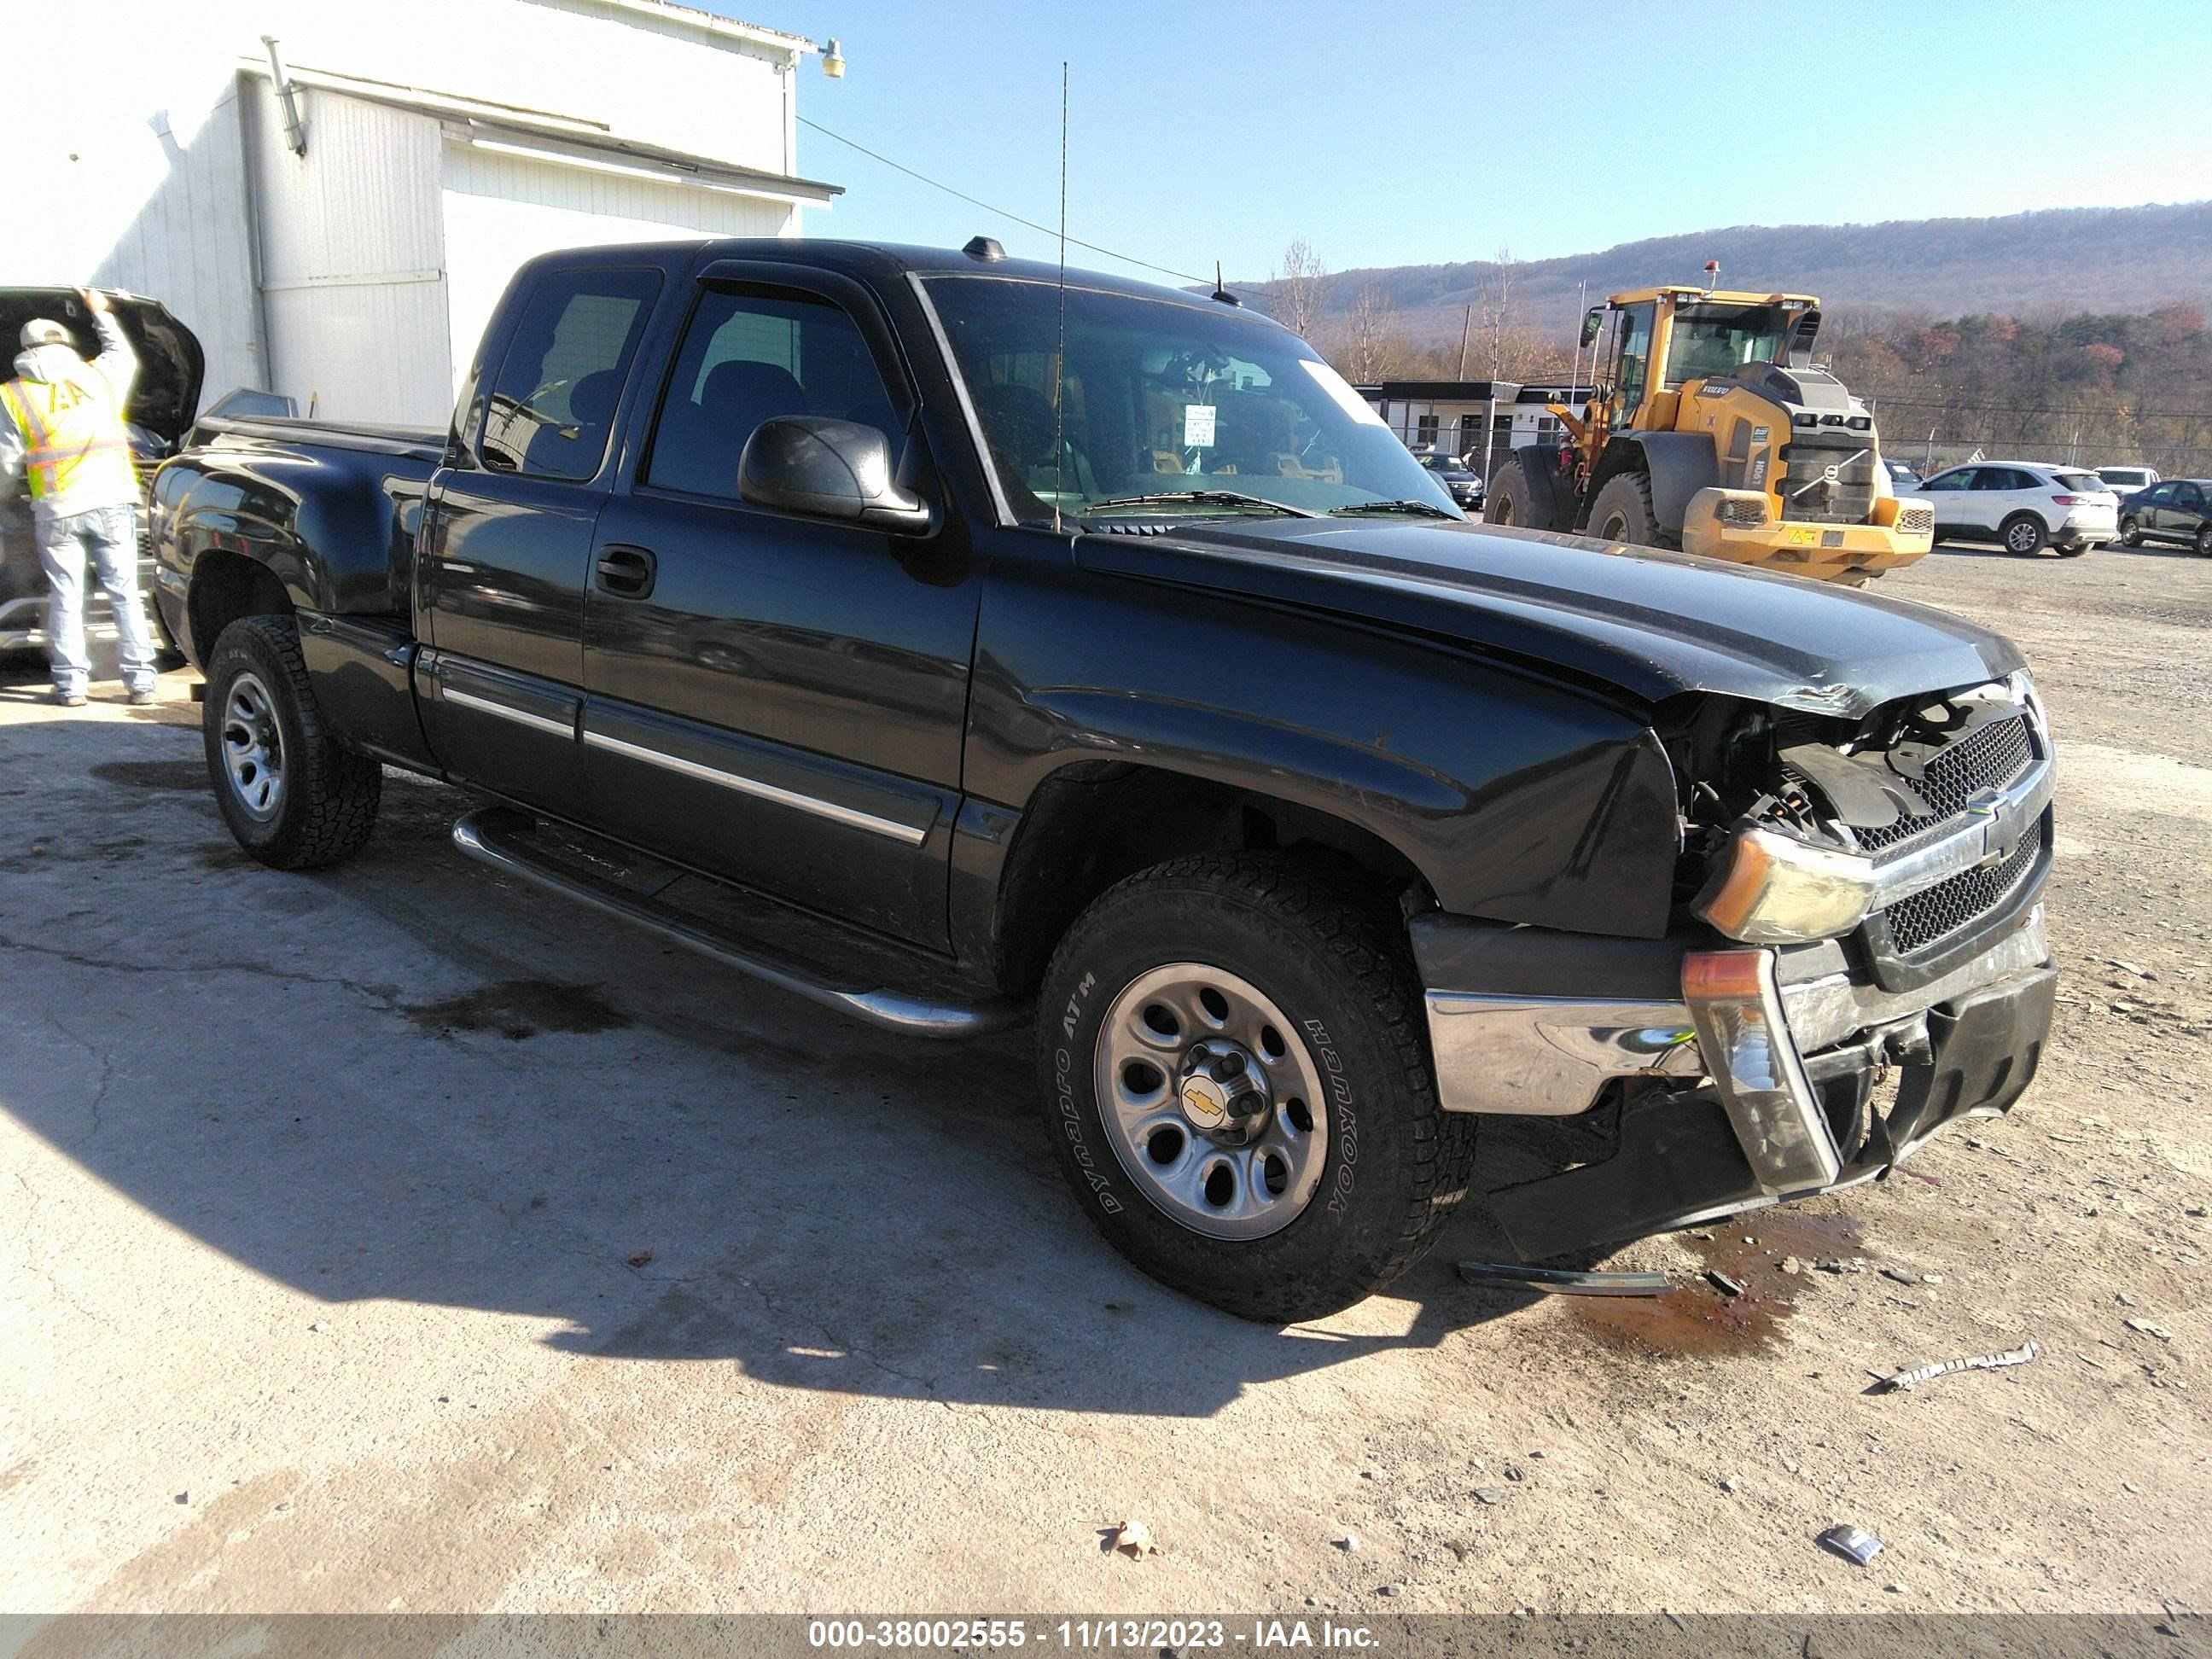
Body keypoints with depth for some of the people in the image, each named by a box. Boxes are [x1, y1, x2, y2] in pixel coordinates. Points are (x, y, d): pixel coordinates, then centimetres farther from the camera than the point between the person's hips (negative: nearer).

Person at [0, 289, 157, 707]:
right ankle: (140, 682, 0)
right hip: (111, 502, 1)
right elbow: (125, 355, 33)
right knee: (124, 593, 3)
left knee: (65, 598, 6)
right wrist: (101, 313, 45)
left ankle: (71, 684, 4)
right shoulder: (100, 374, 9)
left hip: (56, 510, -1)